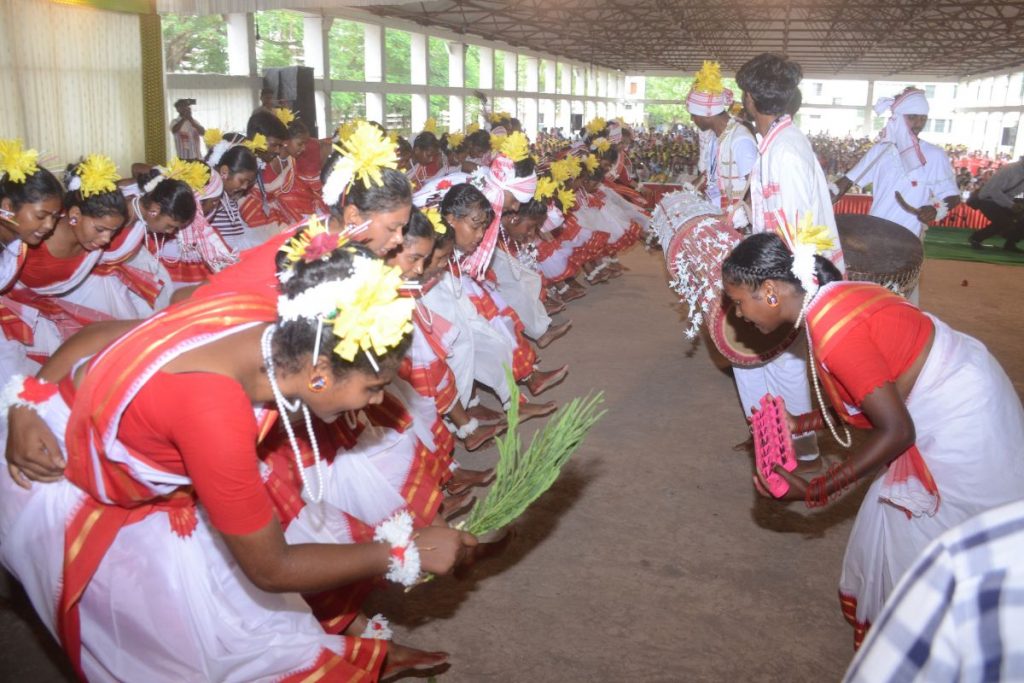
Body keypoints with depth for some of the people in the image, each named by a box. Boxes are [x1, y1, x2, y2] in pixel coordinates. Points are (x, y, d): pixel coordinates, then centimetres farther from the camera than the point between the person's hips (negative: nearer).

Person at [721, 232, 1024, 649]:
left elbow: (896, 432, -25)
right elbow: (868, 401, 9)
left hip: (963, 424, -9)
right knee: (892, 520, 19)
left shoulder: (832, 331, -29)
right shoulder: (833, 298, 0)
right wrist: (799, 424, 9)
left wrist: (813, 493, -22)